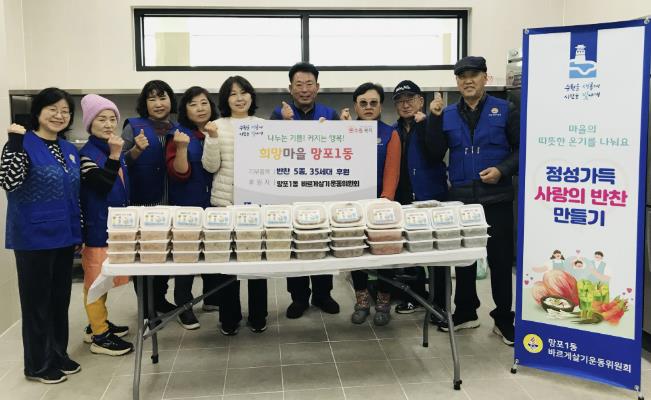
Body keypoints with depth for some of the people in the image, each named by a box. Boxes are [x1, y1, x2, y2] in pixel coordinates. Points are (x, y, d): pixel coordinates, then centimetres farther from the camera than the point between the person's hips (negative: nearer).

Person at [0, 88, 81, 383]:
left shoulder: (70, 150, 10)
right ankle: (37, 364, 17)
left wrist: (80, 233, 15)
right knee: (37, 300, 4)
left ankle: (58, 355, 29)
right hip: (34, 237, -6)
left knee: (60, 298, 15)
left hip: (64, 236, 7)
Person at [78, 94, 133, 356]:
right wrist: (114, 155, -26)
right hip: (97, 227, -8)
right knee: (96, 278, -1)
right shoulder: (87, 154, -13)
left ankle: (99, 323, 29)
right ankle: (99, 335, 5)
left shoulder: (115, 149, 11)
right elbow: (103, 186, -23)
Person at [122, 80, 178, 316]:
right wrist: (136, 149, -21)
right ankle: (145, 304, 15)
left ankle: (160, 299, 28)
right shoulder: (133, 126, -2)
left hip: (169, 202, 4)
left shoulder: (177, 130, 10)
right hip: (141, 201, -4)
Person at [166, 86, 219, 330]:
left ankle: (212, 297, 29)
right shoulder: (179, 134, -5)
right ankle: (184, 307, 11)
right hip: (187, 205, -4)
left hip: (215, 203, 4)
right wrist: (182, 147, -27)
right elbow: (179, 173, -13)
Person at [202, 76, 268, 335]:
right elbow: (211, 167, -3)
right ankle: (229, 318, 18)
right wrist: (212, 138, -16)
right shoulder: (218, 126, 1)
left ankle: (258, 316, 20)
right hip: (224, 201, -1)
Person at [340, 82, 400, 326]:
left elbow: (392, 172, -8)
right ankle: (361, 299, 21)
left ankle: (383, 301, 19)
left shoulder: (390, 134, 1)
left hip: (380, 202, -2)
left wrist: (386, 200, -21)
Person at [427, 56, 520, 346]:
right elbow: (436, 154, 0)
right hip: (460, 197, 3)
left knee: (500, 259, 3)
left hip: (496, 197, -2)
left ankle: (504, 319, 16)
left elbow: (522, 148, 0)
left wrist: (503, 170, -15)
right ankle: (465, 313, 26)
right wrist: (434, 118, -7)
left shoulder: (505, 110, 1)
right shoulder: (447, 114, 8)